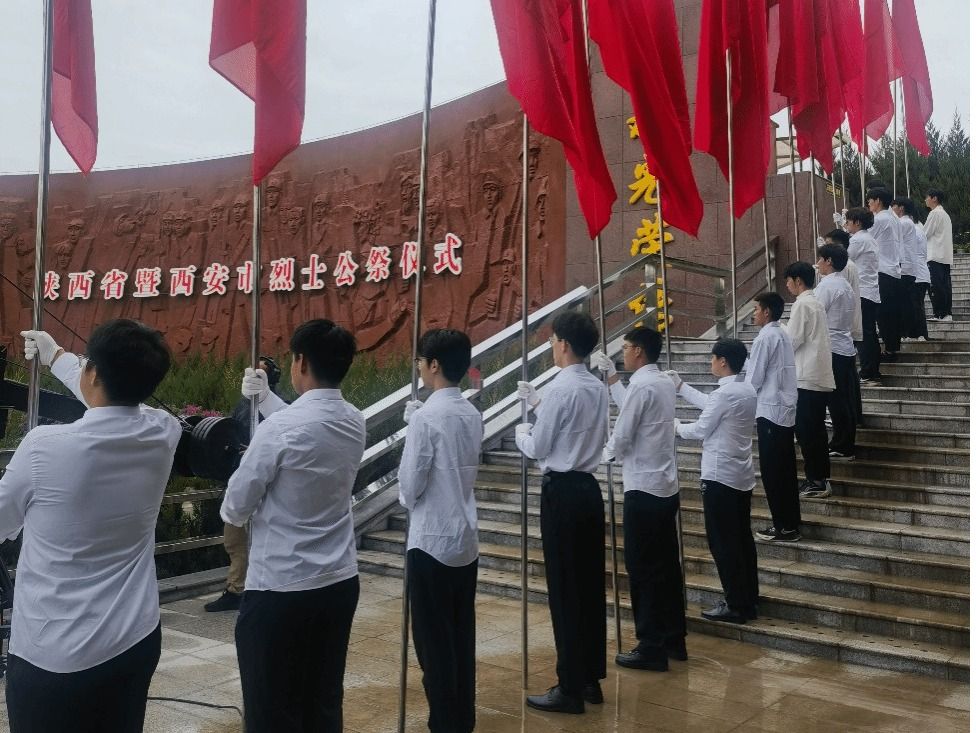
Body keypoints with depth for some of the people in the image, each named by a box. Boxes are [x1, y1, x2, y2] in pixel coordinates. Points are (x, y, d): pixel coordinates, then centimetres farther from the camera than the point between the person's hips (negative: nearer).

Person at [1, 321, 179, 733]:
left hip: (54, 657, -4)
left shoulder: (45, 446, -20)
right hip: (137, 640, 4)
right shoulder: (163, 434, -8)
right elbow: (119, 396, 16)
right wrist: (56, 357, 30)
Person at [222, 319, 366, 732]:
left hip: (280, 591, -6)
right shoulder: (355, 423, 0)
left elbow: (234, 509, -9)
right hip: (340, 584, 6)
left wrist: (234, 512, 12)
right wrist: (265, 397, 29)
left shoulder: (280, 428, -20)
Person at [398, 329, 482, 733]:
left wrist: (407, 499, 9)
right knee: (461, 636, 15)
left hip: (431, 540, -7)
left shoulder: (425, 417, -16)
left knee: (433, 639, 4)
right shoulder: (472, 414, 5)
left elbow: (410, 485, -14)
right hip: (466, 540, 7)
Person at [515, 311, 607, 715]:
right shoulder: (598, 388, 9)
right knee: (591, 585, 13)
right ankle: (591, 679, 24)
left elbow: (538, 449, -11)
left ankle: (570, 688, 7)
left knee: (564, 590, -1)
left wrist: (521, 433, 9)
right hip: (589, 488, 9)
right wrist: (538, 404, 25)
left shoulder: (559, 389, -16)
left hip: (562, 492, -8)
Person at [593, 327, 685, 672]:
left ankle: (651, 648, 5)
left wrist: (602, 454, 5)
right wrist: (612, 377, 29)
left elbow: (621, 438, -15)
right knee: (667, 565, 14)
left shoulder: (641, 385, -17)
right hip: (667, 487, 9)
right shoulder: (663, 382, 10)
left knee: (643, 570, -1)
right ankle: (674, 639, 24)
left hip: (643, 489, -9)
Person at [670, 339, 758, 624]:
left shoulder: (724, 394, -20)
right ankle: (750, 601, 22)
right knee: (743, 539, 14)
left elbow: (700, 430, -12)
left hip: (720, 476, -9)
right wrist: (681, 386, 25)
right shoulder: (747, 389, 8)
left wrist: (677, 426, 7)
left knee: (723, 543, -1)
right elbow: (710, 405, 20)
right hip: (742, 475, 9)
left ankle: (736, 606, 5)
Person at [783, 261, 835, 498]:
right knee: (817, 430, 13)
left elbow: (792, 340, -14)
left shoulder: (802, 304, -12)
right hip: (822, 378, 9)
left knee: (806, 432, -3)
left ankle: (815, 482, 2)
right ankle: (822, 479, 19)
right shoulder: (817, 303, 16)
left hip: (807, 379, -9)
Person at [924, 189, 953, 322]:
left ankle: (938, 314, -12)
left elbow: (925, 234, -7)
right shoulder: (945, 214, 22)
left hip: (936, 256, -9)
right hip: (946, 256, 9)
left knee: (936, 286, -10)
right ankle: (947, 313, 5)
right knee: (945, 285, 6)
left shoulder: (934, 213, -7)